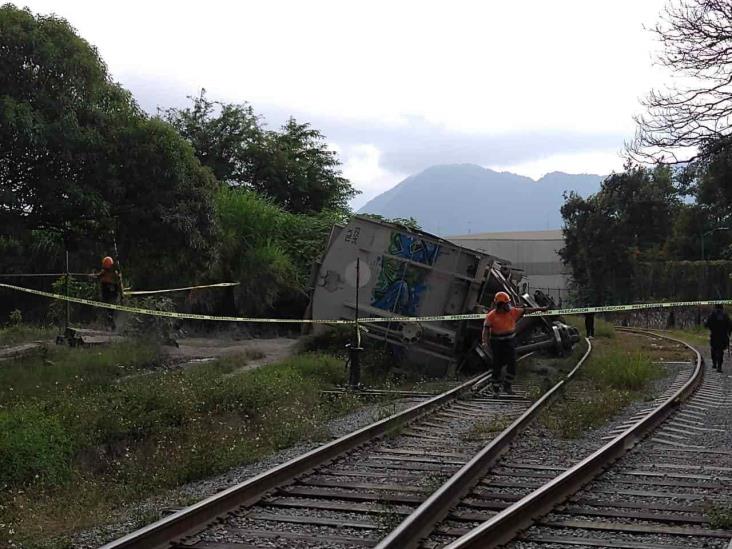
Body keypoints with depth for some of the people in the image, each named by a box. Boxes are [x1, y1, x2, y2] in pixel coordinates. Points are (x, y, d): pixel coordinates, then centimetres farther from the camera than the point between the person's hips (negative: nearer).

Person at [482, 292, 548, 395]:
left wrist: (541, 309, 2)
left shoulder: (513, 311, -4)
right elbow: (486, 329, -16)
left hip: (510, 342, 3)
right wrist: (485, 341, -30)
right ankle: (496, 387, 18)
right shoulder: (491, 316, -13)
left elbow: (526, 310, 1)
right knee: (497, 365, 2)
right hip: (497, 343, -3)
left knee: (512, 364, -6)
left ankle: (507, 386, 7)